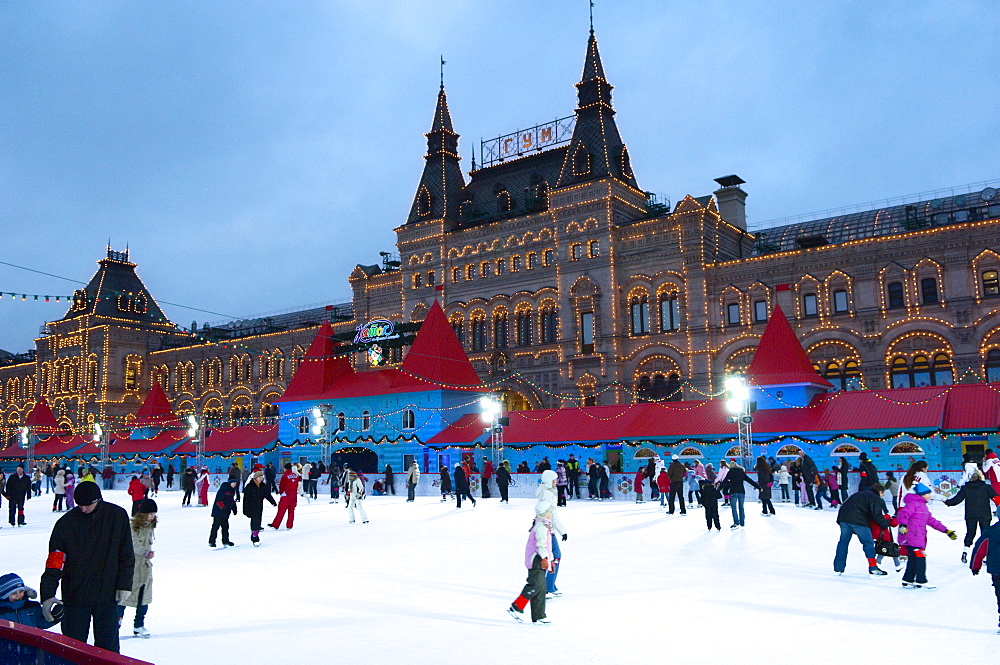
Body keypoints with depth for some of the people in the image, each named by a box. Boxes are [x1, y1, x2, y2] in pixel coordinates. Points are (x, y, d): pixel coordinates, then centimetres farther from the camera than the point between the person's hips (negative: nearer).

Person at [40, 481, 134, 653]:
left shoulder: (118, 516, -4)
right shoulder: (66, 523, -7)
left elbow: (126, 555, 3)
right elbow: (54, 562, -7)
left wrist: (124, 584, -1)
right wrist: (48, 594, -17)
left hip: (108, 595, 0)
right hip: (74, 596, 0)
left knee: (108, 646, 5)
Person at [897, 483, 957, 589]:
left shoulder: (923, 506, 23)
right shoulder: (913, 504, -11)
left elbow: (931, 521, 27)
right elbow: (902, 514, -23)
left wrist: (946, 531, 26)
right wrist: (903, 525, -41)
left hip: (918, 538, 10)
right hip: (911, 538, -10)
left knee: (913, 560, 12)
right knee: (920, 557, -8)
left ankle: (908, 581, 18)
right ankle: (921, 581, -3)